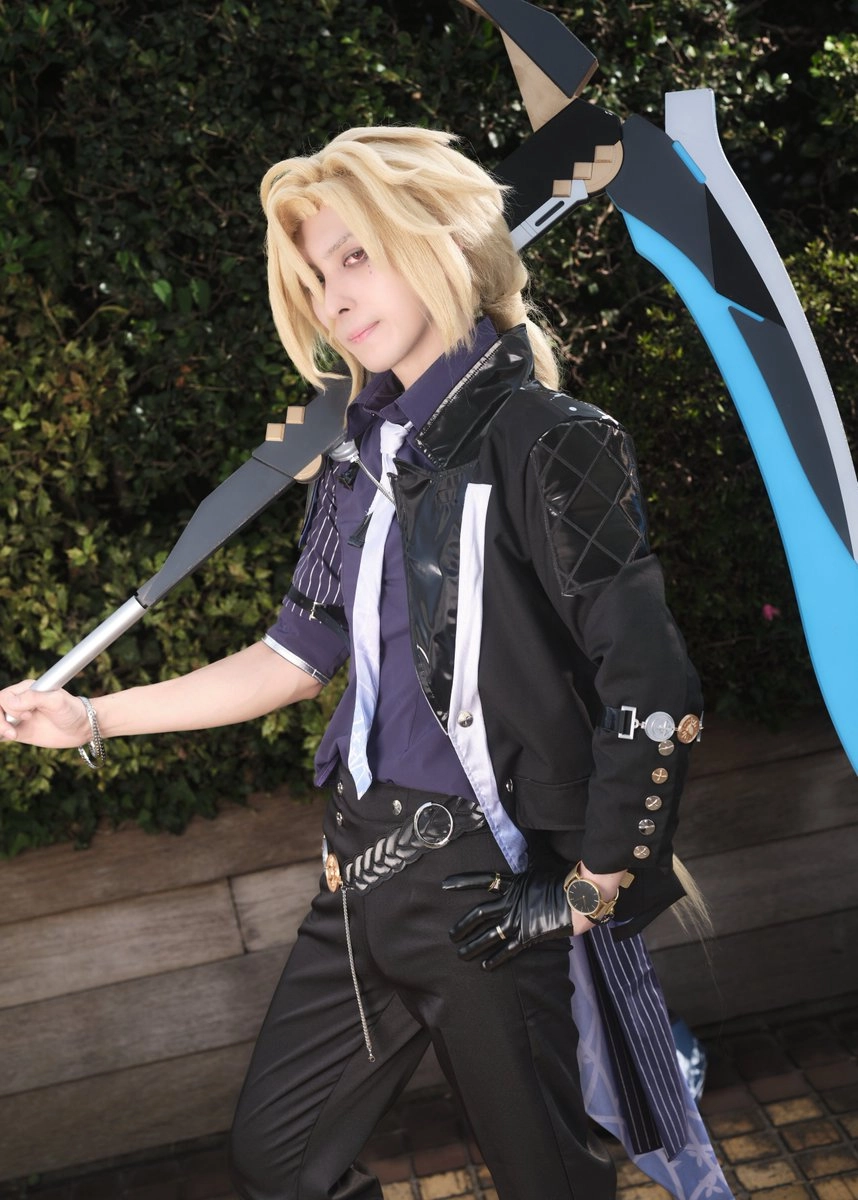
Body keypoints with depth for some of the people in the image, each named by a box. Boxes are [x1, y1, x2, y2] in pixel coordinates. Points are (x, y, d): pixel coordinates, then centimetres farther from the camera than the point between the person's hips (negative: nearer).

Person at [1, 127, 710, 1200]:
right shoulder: (360, 458, 8)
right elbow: (298, 660, 13)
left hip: (491, 888, -7)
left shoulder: (547, 443, -13)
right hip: (367, 872, 7)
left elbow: (655, 691, -17)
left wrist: (593, 892, -13)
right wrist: (90, 719, 13)